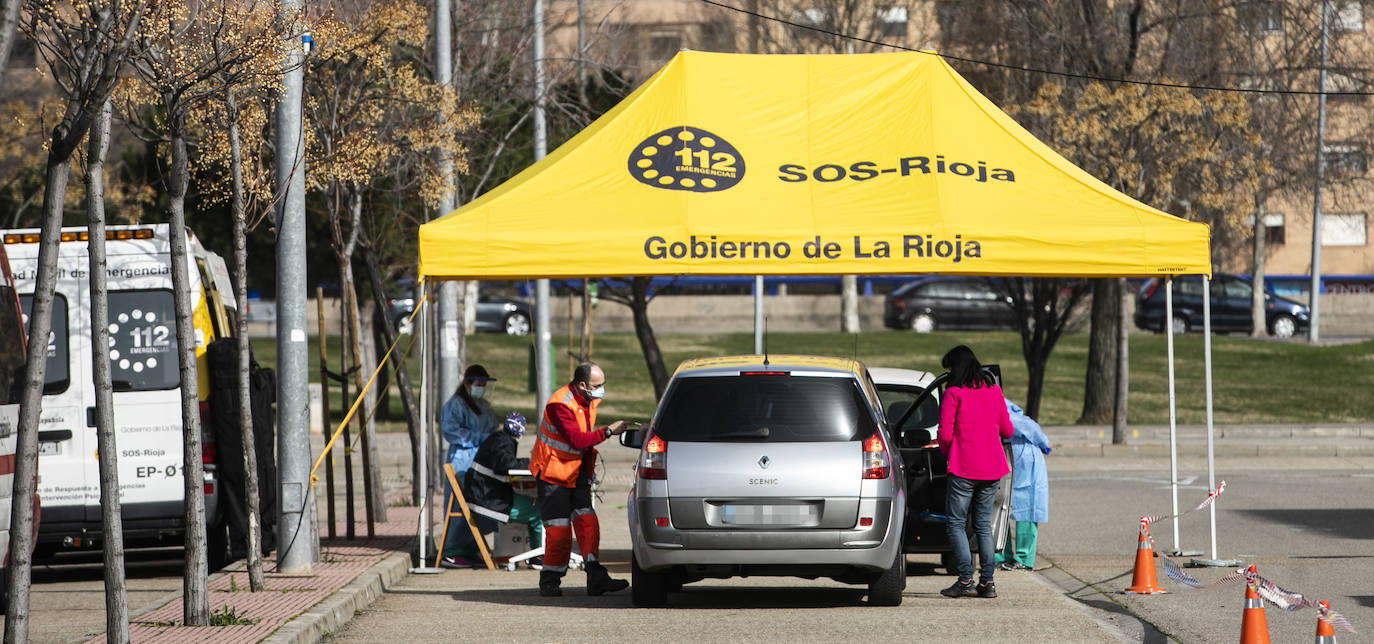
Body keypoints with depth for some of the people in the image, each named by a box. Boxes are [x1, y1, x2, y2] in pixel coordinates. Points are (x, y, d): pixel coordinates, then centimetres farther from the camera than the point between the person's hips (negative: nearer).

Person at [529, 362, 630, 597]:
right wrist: (608, 432, -27)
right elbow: (577, 440, -29)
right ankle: (549, 582, 3)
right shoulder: (560, 404, -23)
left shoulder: (590, 401, 5)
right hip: (553, 472, -8)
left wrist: (588, 471, 14)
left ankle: (596, 578, -6)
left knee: (587, 523, -3)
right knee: (559, 529, -8)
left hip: (577, 472, 8)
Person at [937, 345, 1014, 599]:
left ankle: (965, 580, -8)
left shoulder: (953, 393, -8)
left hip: (964, 468, -6)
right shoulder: (994, 391, 8)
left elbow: (945, 435, -10)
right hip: (992, 469, 6)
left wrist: (946, 453, 10)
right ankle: (987, 581, 6)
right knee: (984, 524, 12)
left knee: (956, 523, 2)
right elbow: (1006, 430, 14)